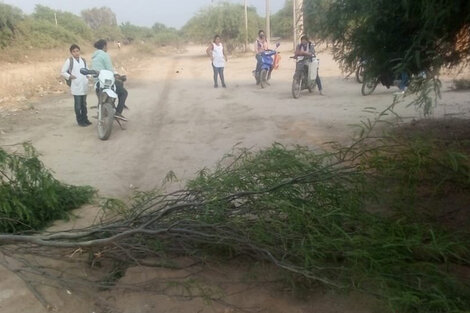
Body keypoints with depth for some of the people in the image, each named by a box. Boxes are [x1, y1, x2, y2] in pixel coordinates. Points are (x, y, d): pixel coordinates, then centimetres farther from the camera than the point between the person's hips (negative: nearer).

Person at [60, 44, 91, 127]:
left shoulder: (83, 60, 12)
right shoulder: (69, 61, -4)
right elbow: (63, 72, -3)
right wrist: (69, 76, -16)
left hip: (84, 86, 5)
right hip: (76, 87, -5)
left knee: (84, 104, 14)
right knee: (78, 105, -1)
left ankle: (85, 119, 24)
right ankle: (80, 121, 7)